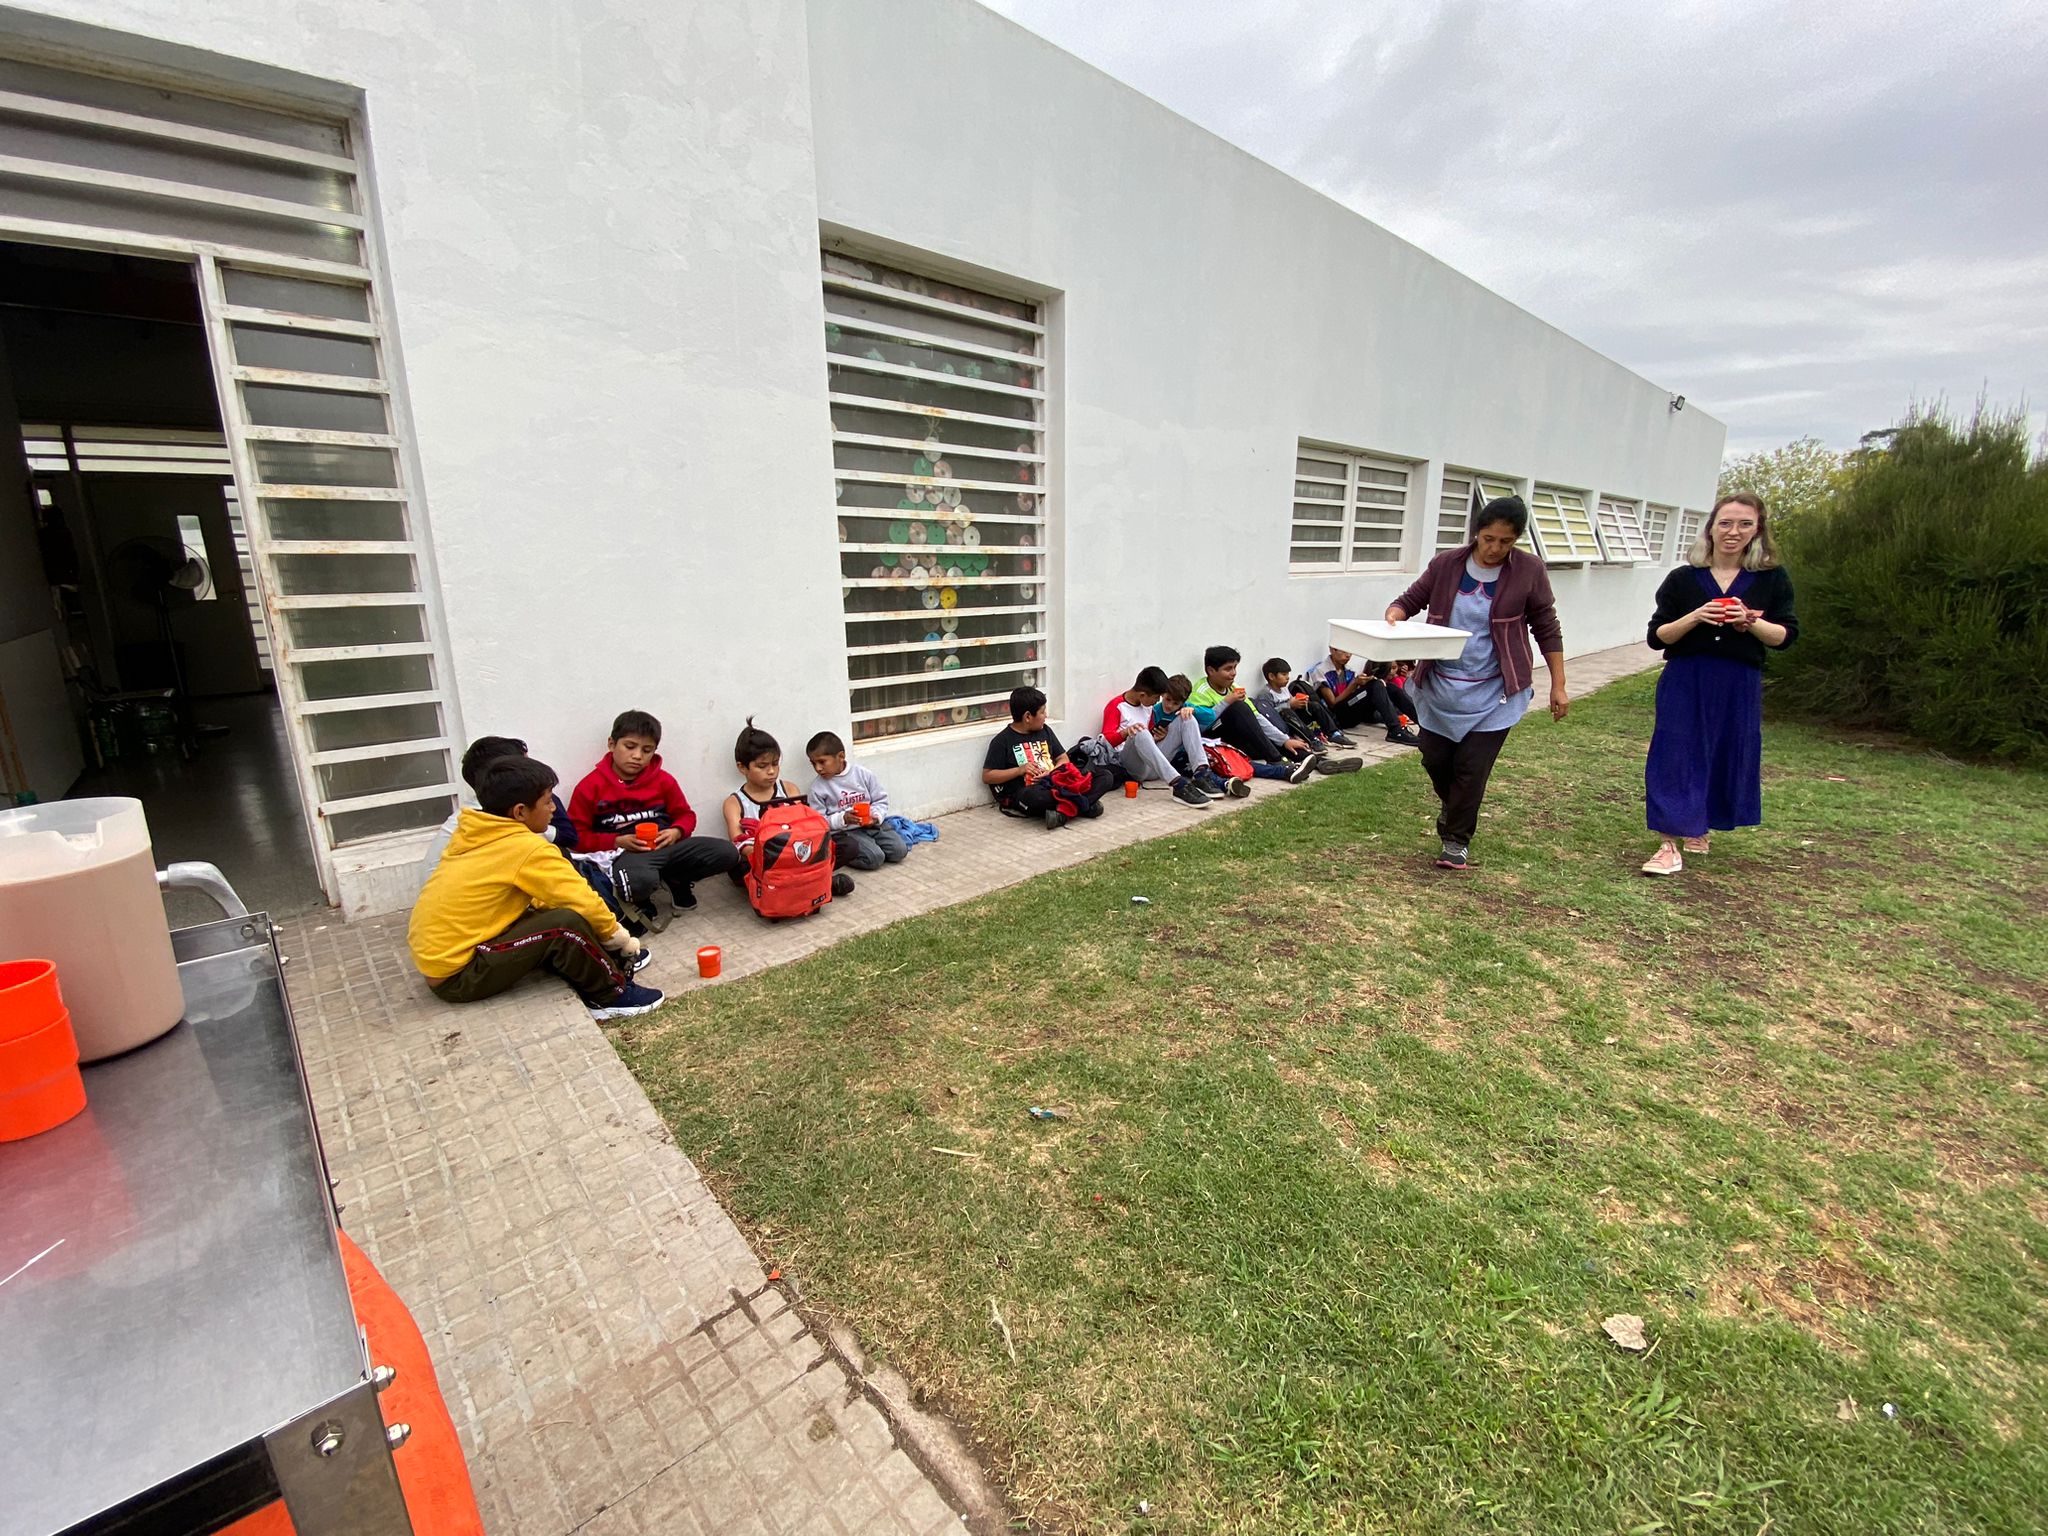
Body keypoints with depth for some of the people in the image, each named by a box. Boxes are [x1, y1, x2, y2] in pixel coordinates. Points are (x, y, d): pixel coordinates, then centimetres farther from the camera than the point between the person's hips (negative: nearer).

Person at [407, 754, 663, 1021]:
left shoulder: (473, 833, 4)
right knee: (567, 924, -20)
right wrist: (624, 942, -1)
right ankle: (611, 996, -1)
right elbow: (586, 904, -17)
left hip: (436, 956, 9)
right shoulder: (527, 848, -21)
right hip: (457, 974, -9)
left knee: (550, 912, 13)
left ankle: (609, 963, 18)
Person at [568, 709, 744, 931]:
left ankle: (676, 883, 8)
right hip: (624, 853, -4)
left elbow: (686, 815, 18)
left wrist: (676, 832, -6)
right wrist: (617, 841, -12)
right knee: (640, 881, -43)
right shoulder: (591, 786, 1)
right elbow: (576, 836, 2)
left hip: (666, 846, 5)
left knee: (727, 853, -18)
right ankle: (641, 901, -2)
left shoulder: (663, 780, 9)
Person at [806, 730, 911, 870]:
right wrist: (842, 819, -21)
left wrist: (876, 816, -15)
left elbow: (881, 799, 5)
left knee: (899, 850, -11)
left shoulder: (863, 774, -1)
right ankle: (842, 854, -1)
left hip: (872, 824, 4)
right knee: (874, 858, -24)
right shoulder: (817, 788, -6)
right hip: (843, 832, -3)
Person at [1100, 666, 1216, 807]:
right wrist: (1126, 731, -31)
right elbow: (1106, 741, -12)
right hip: (1131, 766, -7)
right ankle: (1177, 784, -48)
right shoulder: (1115, 706, -2)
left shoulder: (1149, 705, 19)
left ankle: (1201, 774, -27)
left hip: (1155, 763, 7)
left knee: (1186, 718, -5)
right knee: (1140, 733, -38)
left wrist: (1158, 736, 1)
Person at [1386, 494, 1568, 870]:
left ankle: (1457, 839, 18)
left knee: (1472, 769, -1)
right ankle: (1455, 809, 41)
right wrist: (1395, 614, -17)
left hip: (1493, 693, -2)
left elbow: (1547, 629, 1)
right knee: (1435, 759, 9)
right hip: (1440, 687, 2)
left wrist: (1558, 686, 1)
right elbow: (1412, 598, 8)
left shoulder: (1529, 571, -6)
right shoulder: (1446, 564, -3)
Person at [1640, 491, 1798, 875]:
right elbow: (1656, 637, -1)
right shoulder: (1683, 579, 2)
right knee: (1676, 756, -5)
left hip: (1739, 686, 2)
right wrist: (1695, 617, -17)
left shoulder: (1772, 579, 5)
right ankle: (1670, 845, -1)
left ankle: (1699, 829, 30)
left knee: (1727, 758, 9)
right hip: (1684, 683, -1)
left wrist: (1750, 622, -16)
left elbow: (1786, 636, 3)